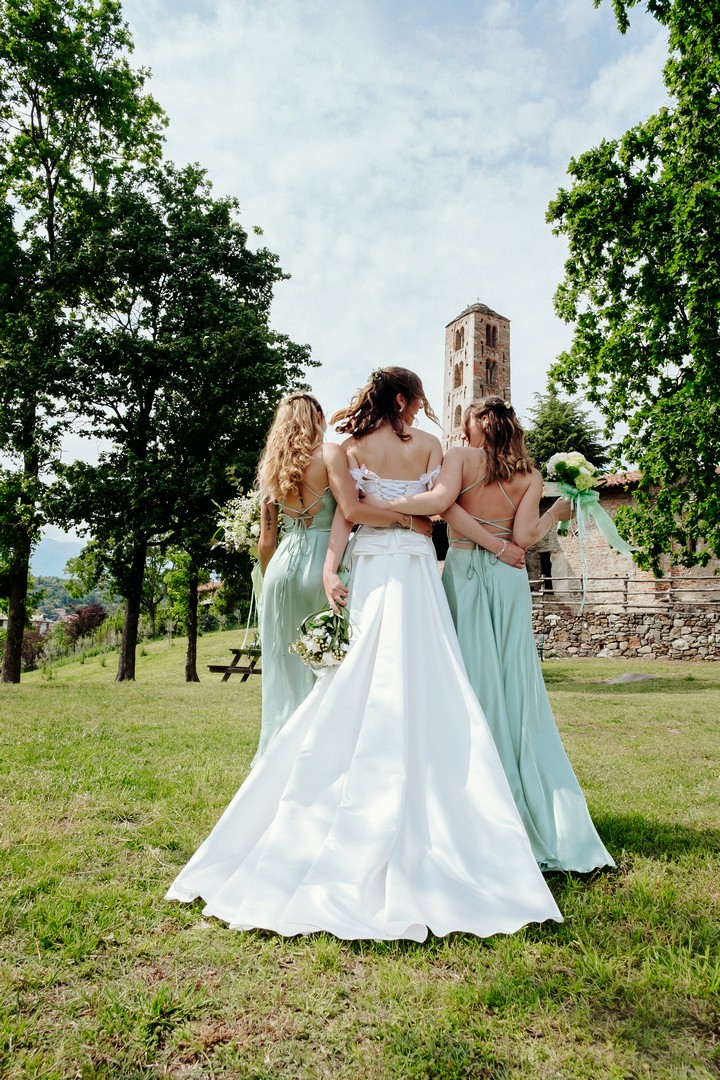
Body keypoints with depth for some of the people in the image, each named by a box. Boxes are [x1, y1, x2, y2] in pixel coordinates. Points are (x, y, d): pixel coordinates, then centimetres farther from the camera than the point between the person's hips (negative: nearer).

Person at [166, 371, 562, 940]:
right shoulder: (430, 444, 7)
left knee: (358, 694, 3)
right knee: (421, 688, 0)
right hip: (417, 566, 0)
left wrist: (331, 566, -11)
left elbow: (345, 509, -5)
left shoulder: (354, 446, 7)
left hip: (368, 566, 1)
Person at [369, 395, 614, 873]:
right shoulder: (530, 476, 7)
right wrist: (557, 514, 13)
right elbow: (524, 536, -3)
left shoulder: (461, 456, 0)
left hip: (462, 576, -2)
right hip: (509, 582, 3)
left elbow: (441, 500, -18)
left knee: (469, 687, 2)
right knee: (514, 690, 8)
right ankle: (535, 812, 16)